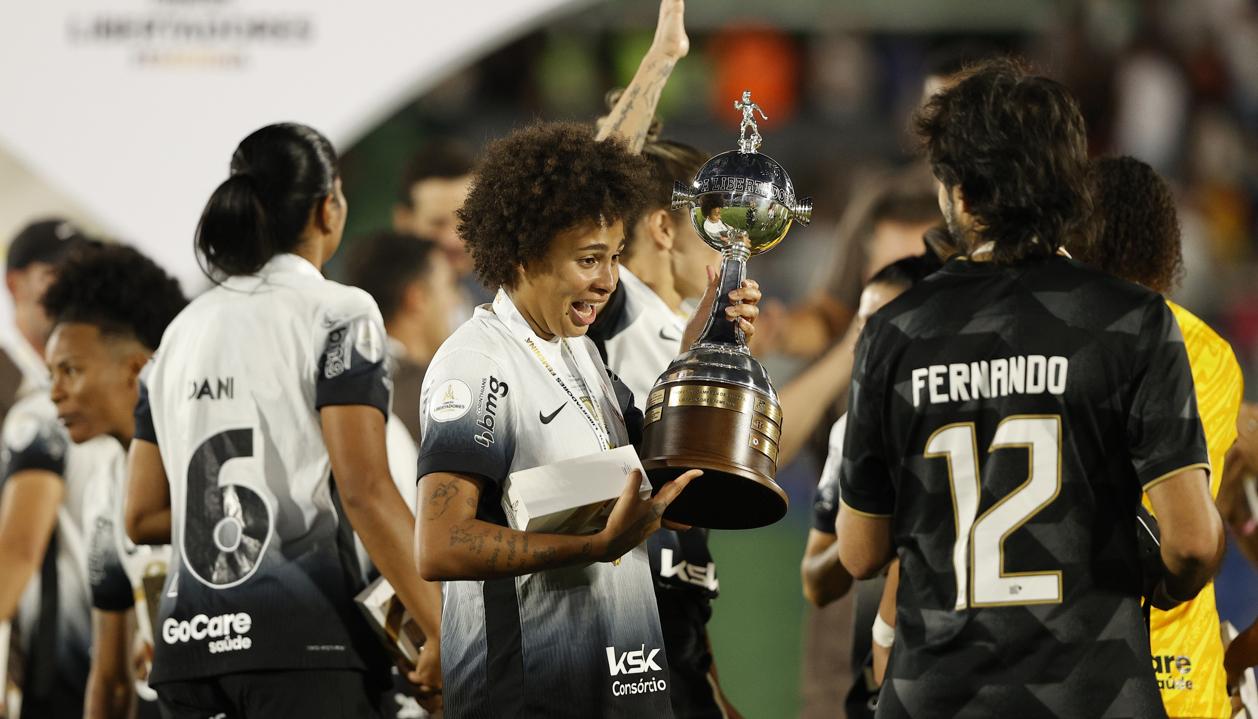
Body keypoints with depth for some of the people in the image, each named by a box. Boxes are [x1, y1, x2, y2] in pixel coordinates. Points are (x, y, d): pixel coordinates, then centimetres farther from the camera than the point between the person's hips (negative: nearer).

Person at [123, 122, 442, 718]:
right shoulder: (338, 316, -2)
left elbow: (142, 517, 15)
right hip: (302, 641, -6)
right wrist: (442, 634, -11)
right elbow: (365, 491, -12)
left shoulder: (181, 332, 16)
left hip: (189, 641, 6)